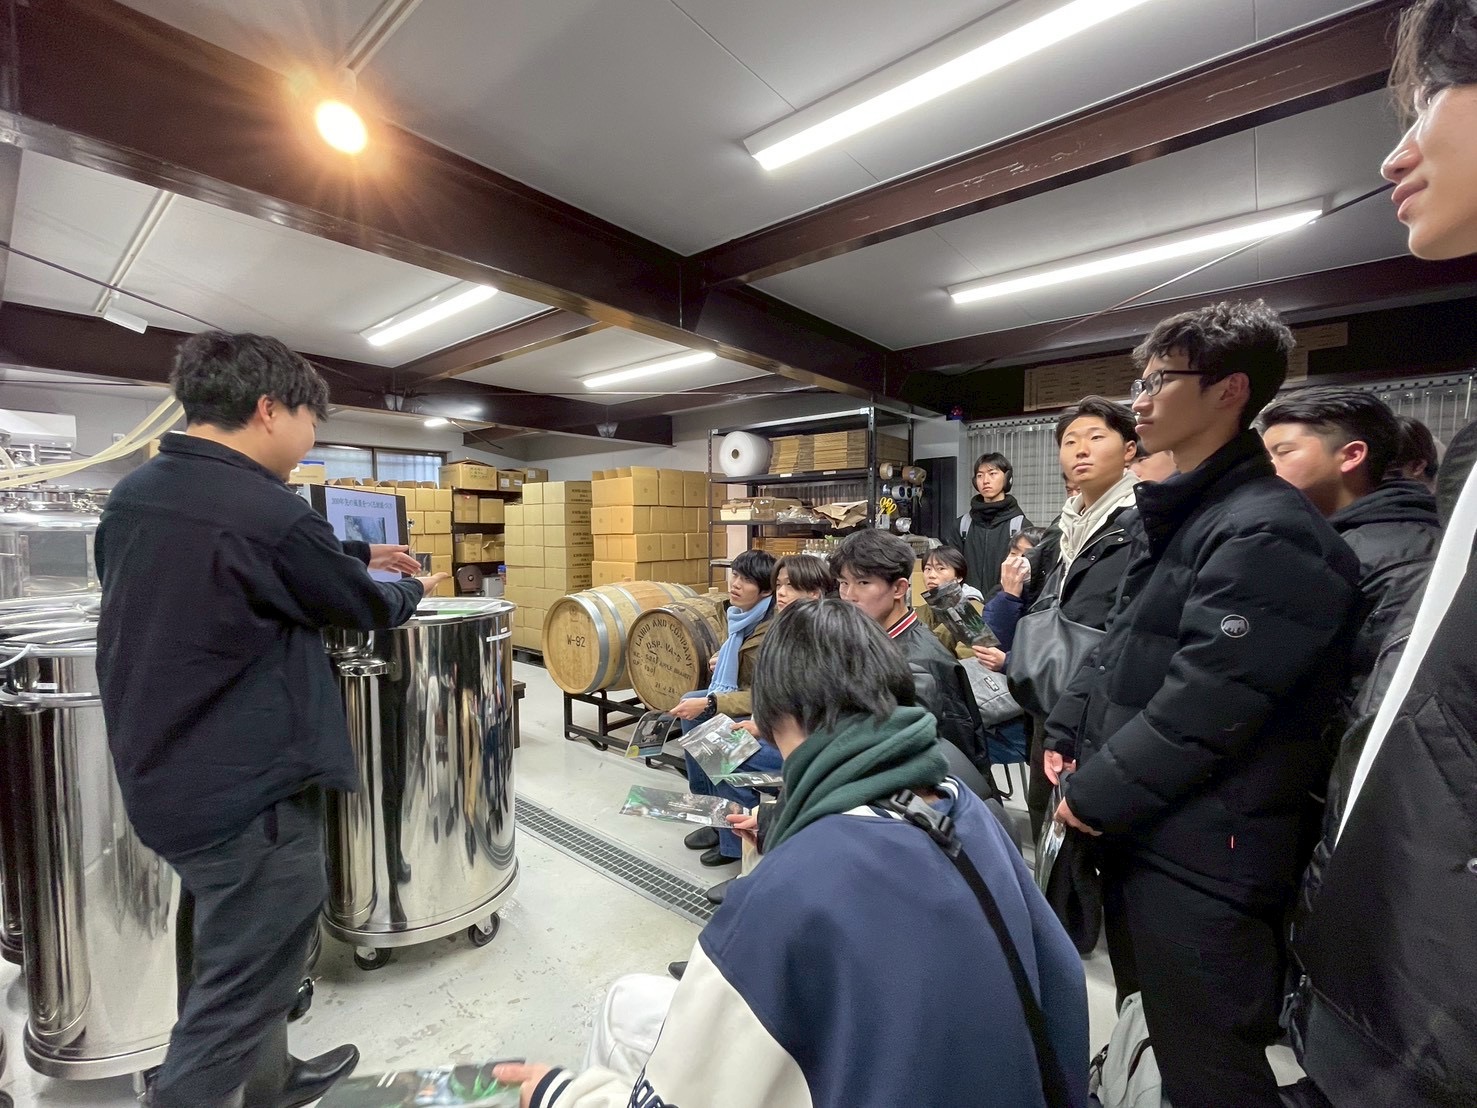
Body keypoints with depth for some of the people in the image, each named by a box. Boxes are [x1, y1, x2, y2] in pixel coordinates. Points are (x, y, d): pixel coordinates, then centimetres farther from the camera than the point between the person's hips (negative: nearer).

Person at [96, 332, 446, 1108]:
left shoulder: (134, 493, 3)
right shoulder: (267, 514, -25)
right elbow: (363, 607, -9)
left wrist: (358, 553, 19)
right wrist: (413, 591, 11)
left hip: (161, 778, 10)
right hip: (245, 791, -10)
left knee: (244, 961, 27)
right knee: (237, 991, 8)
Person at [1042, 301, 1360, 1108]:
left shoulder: (1266, 530, -18)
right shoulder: (1176, 515, 12)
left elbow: (1205, 704, -24)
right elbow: (1117, 646, 15)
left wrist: (1096, 795, -15)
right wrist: (1066, 733, 7)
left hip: (1201, 851, -9)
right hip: (1139, 828, 9)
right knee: (1155, 1032, 26)